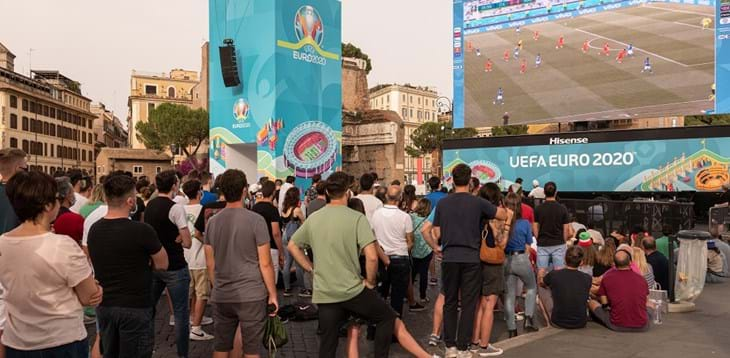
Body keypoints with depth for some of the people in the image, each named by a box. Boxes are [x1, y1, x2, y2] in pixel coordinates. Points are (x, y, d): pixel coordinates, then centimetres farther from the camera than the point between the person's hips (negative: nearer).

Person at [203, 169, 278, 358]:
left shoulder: (212, 222, 2)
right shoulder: (256, 220, -12)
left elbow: (210, 264, 9)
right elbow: (265, 264, -10)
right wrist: (273, 294, -1)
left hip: (221, 297, 5)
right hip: (252, 296, -4)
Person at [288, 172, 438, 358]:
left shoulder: (313, 219, 5)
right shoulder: (357, 218, -11)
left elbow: (292, 246, 15)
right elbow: (371, 257, -19)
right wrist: (370, 282, -3)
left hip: (324, 294, 5)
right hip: (352, 290, -5)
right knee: (388, 317, 18)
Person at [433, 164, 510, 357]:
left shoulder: (442, 203, 1)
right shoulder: (478, 202, -6)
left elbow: (437, 234, 5)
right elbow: (504, 215, 3)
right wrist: (504, 209, 24)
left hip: (449, 258, 2)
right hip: (471, 258, -2)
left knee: (450, 303, 11)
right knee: (468, 304, 5)